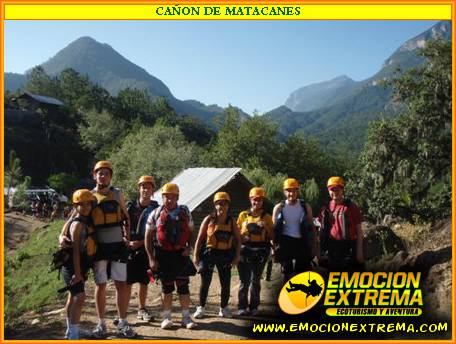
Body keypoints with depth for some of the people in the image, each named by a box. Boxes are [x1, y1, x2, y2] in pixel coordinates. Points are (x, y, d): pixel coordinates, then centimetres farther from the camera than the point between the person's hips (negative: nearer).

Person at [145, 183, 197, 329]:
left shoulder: (185, 212, 4)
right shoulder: (155, 214, -3)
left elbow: (191, 232, 12)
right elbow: (148, 237, -1)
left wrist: (189, 247, -4)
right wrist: (151, 258, -5)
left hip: (181, 254, 2)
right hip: (163, 255, -1)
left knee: (183, 286, 4)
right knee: (167, 287, 8)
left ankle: (186, 317, 13)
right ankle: (166, 317, 19)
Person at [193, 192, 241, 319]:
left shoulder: (232, 221, 4)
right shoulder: (209, 219, -2)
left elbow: (238, 239, 7)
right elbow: (200, 238, -1)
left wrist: (237, 256, -1)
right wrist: (195, 255, -5)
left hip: (225, 255, 2)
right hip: (209, 253, -2)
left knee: (226, 283, 6)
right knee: (205, 282, 5)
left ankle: (223, 308, 23)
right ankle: (201, 308, 19)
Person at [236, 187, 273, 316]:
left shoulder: (266, 217, 7)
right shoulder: (243, 215, 7)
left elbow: (272, 236, 6)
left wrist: (266, 227, -11)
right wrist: (242, 237, -10)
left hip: (260, 251, 1)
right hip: (245, 250, -1)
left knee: (256, 280, 7)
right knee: (245, 280, -2)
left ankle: (254, 307, 16)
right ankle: (242, 307, 6)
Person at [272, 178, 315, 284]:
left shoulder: (305, 207, 4)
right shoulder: (279, 208, 2)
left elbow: (311, 227, 7)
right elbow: (274, 228, 3)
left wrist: (313, 245, 2)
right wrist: (275, 245, -5)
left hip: (301, 243, 1)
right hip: (285, 242, -1)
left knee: (302, 273, 4)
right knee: (287, 273, 6)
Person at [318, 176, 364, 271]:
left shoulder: (351, 206, -4)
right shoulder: (326, 208, 6)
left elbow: (359, 230, -3)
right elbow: (323, 230, 12)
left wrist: (359, 250, -8)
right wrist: (322, 250, 9)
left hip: (349, 248, -3)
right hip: (331, 249, 4)